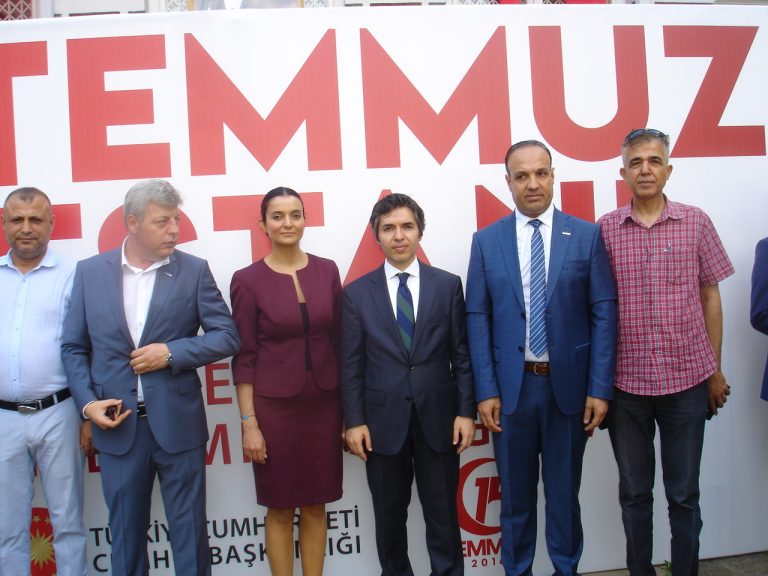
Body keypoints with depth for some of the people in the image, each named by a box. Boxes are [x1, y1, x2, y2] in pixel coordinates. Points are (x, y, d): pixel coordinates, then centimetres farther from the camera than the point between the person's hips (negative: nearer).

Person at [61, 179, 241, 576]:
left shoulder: (194, 271, -3)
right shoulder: (90, 272, 2)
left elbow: (227, 336, -3)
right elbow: (73, 347, 6)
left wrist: (171, 352, -14)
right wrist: (87, 402, -6)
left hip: (178, 424, -1)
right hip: (117, 424, 2)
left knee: (189, 531, 10)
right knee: (125, 533, 16)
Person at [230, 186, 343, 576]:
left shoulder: (327, 270, 3)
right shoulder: (247, 280, -7)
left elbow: (338, 341, 7)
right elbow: (244, 357, -5)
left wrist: (347, 407, 6)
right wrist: (249, 423, -8)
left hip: (324, 404, 3)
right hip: (275, 406, -3)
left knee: (315, 506, 13)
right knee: (280, 508, 10)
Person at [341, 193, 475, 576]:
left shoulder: (448, 285, 3)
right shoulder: (357, 292, 2)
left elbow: (462, 355, 2)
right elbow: (351, 365, 1)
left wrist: (466, 411, -3)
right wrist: (354, 421, -5)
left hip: (438, 417, 0)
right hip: (383, 421, 0)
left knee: (443, 514, 10)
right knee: (389, 517, 14)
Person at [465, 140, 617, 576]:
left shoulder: (587, 235, 0)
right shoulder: (486, 241, 1)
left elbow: (604, 313, -3)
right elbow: (477, 318, -1)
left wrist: (600, 388, -8)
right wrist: (486, 390, -6)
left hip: (568, 384, 0)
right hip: (511, 386, 1)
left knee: (564, 490, 14)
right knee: (516, 492, 14)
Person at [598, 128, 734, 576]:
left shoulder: (696, 223, 1)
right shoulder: (604, 230, 0)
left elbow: (710, 298, 5)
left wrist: (716, 371, 4)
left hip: (687, 378, 0)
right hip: (625, 382, 0)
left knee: (684, 493, 10)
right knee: (634, 492, 13)